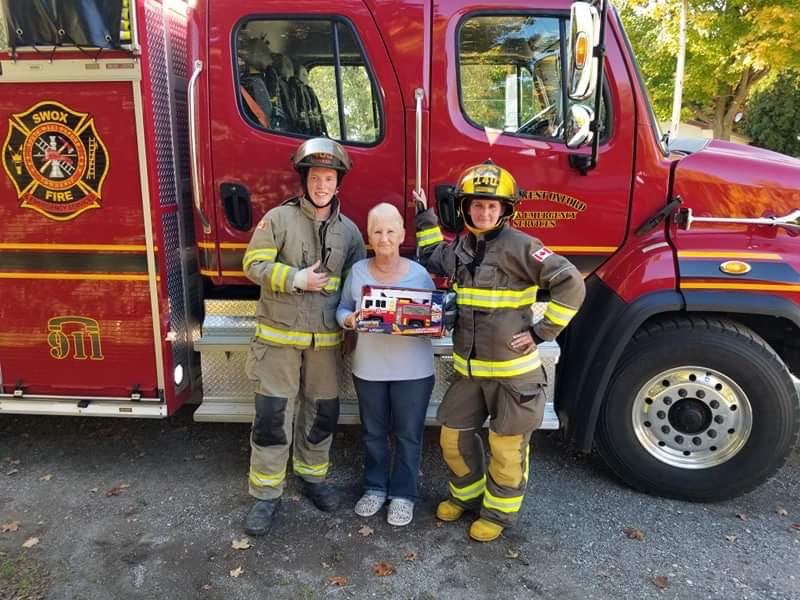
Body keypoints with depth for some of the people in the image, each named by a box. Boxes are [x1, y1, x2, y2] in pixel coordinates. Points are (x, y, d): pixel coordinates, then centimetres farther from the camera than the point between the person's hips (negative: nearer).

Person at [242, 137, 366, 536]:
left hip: (325, 339, 4)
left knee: (322, 412, 14)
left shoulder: (349, 230, 7)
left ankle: (312, 476, 35)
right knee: (272, 415, 1)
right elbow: (254, 265, -8)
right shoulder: (279, 218, -3)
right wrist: (297, 279, -20)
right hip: (279, 336, -3)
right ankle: (266, 494, 15)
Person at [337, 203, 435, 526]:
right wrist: (349, 319, -17)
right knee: (373, 433, 15)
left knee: (408, 435, 8)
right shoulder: (357, 271, -1)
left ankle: (403, 494, 25)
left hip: (412, 370, -1)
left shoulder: (419, 274, -5)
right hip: (368, 368, 2)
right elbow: (342, 309, 5)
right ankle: (375, 487, 34)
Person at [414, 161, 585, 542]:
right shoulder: (460, 248, 6)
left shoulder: (519, 246, -15)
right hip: (469, 368, 6)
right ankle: (466, 494, 40)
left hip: (512, 369, -6)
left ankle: (499, 511, 29)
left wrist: (543, 331, -17)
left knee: (507, 445, 9)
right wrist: (425, 220, 20)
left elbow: (570, 284, -18)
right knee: (454, 434, 16)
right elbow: (432, 260, 28)